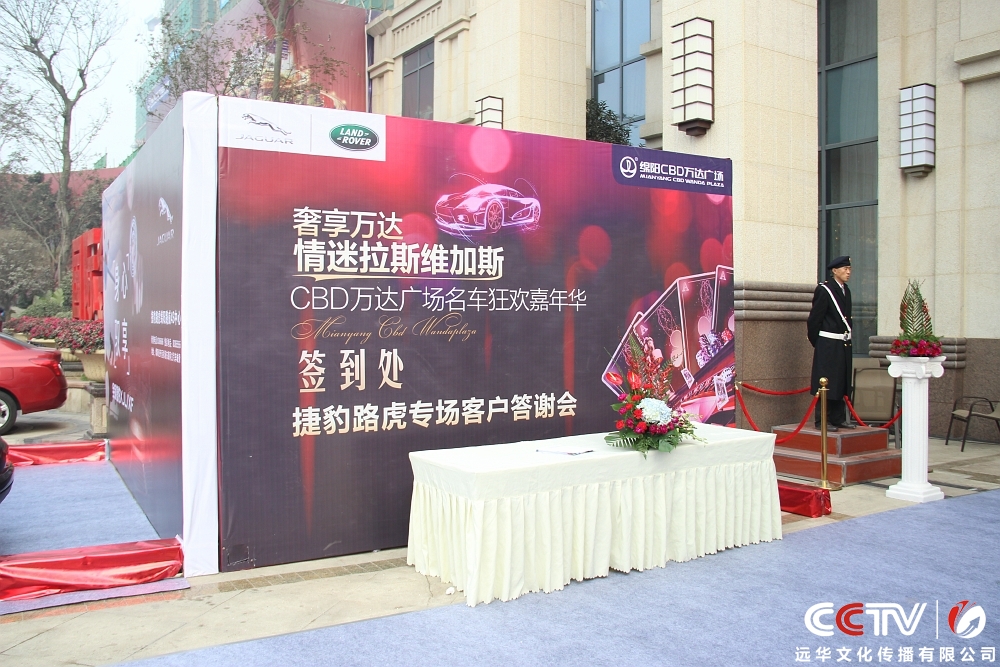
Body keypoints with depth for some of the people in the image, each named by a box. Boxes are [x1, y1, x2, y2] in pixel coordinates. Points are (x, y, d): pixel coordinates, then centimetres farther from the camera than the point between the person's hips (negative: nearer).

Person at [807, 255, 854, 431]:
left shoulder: (846, 290, 13)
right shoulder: (824, 290, -10)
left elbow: (847, 318, 18)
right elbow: (814, 319, -10)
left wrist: (848, 336, 11)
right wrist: (816, 343, -5)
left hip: (844, 344, 8)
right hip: (828, 345, -8)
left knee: (841, 383, 12)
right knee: (826, 383, -4)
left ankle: (838, 418, 19)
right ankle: (822, 421, 1)